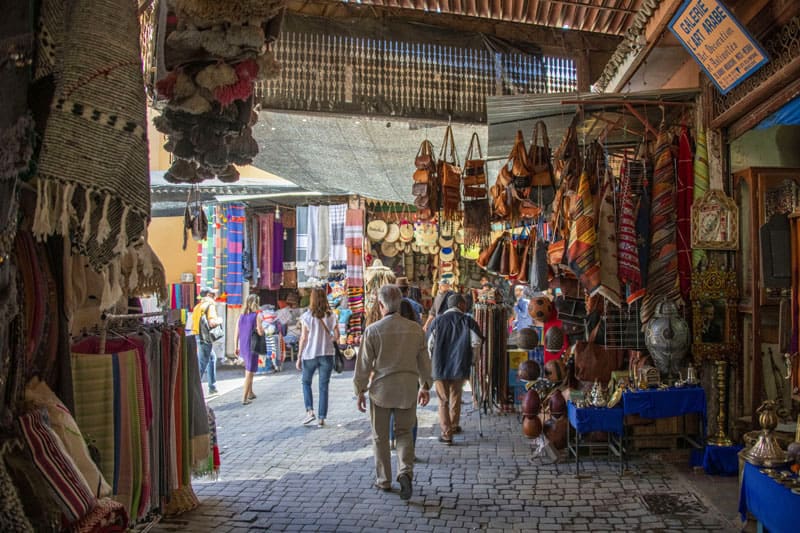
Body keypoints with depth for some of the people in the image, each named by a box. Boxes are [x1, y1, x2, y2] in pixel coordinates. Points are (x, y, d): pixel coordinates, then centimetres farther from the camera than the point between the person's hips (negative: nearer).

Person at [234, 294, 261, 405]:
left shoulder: (241, 316, 4)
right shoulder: (256, 316, -13)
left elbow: (237, 333, 7)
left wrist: (236, 347, 16)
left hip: (243, 347, 6)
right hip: (252, 348, -6)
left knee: (248, 371, 23)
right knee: (249, 373, 2)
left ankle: (250, 393, 32)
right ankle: (244, 398, 2)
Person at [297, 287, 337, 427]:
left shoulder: (307, 316, -9)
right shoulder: (331, 316, -3)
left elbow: (303, 338, -7)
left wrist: (299, 357, 0)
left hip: (310, 355, -1)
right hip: (327, 355, 2)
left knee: (306, 382, 18)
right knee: (324, 387, 9)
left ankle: (310, 411, 3)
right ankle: (322, 418, 10)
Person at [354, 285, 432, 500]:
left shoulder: (372, 330, -11)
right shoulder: (415, 329, -2)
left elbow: (364, 364, -7)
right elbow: (424, 361, 6)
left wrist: (360, 391, 4)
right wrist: (425, 386, 19)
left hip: (381, 388, -2)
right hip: (408, 389, 2)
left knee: (380, 436, 13)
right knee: (404, 433, 17)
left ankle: (384, 480, 22)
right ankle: (406, 471, -3)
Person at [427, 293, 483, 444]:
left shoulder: (437, 321, -1)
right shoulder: (468, 321, -3)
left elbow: (430, 344, -2)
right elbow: (476, 342, -9)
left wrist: (433, 358, 15)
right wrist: (463, 349, 10)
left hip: (440, 366, -1)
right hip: (460, 366, 1)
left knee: (443, 400, 5)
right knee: (456, 396, 22)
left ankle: (446, 433, 0)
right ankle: (454, 425, 35)